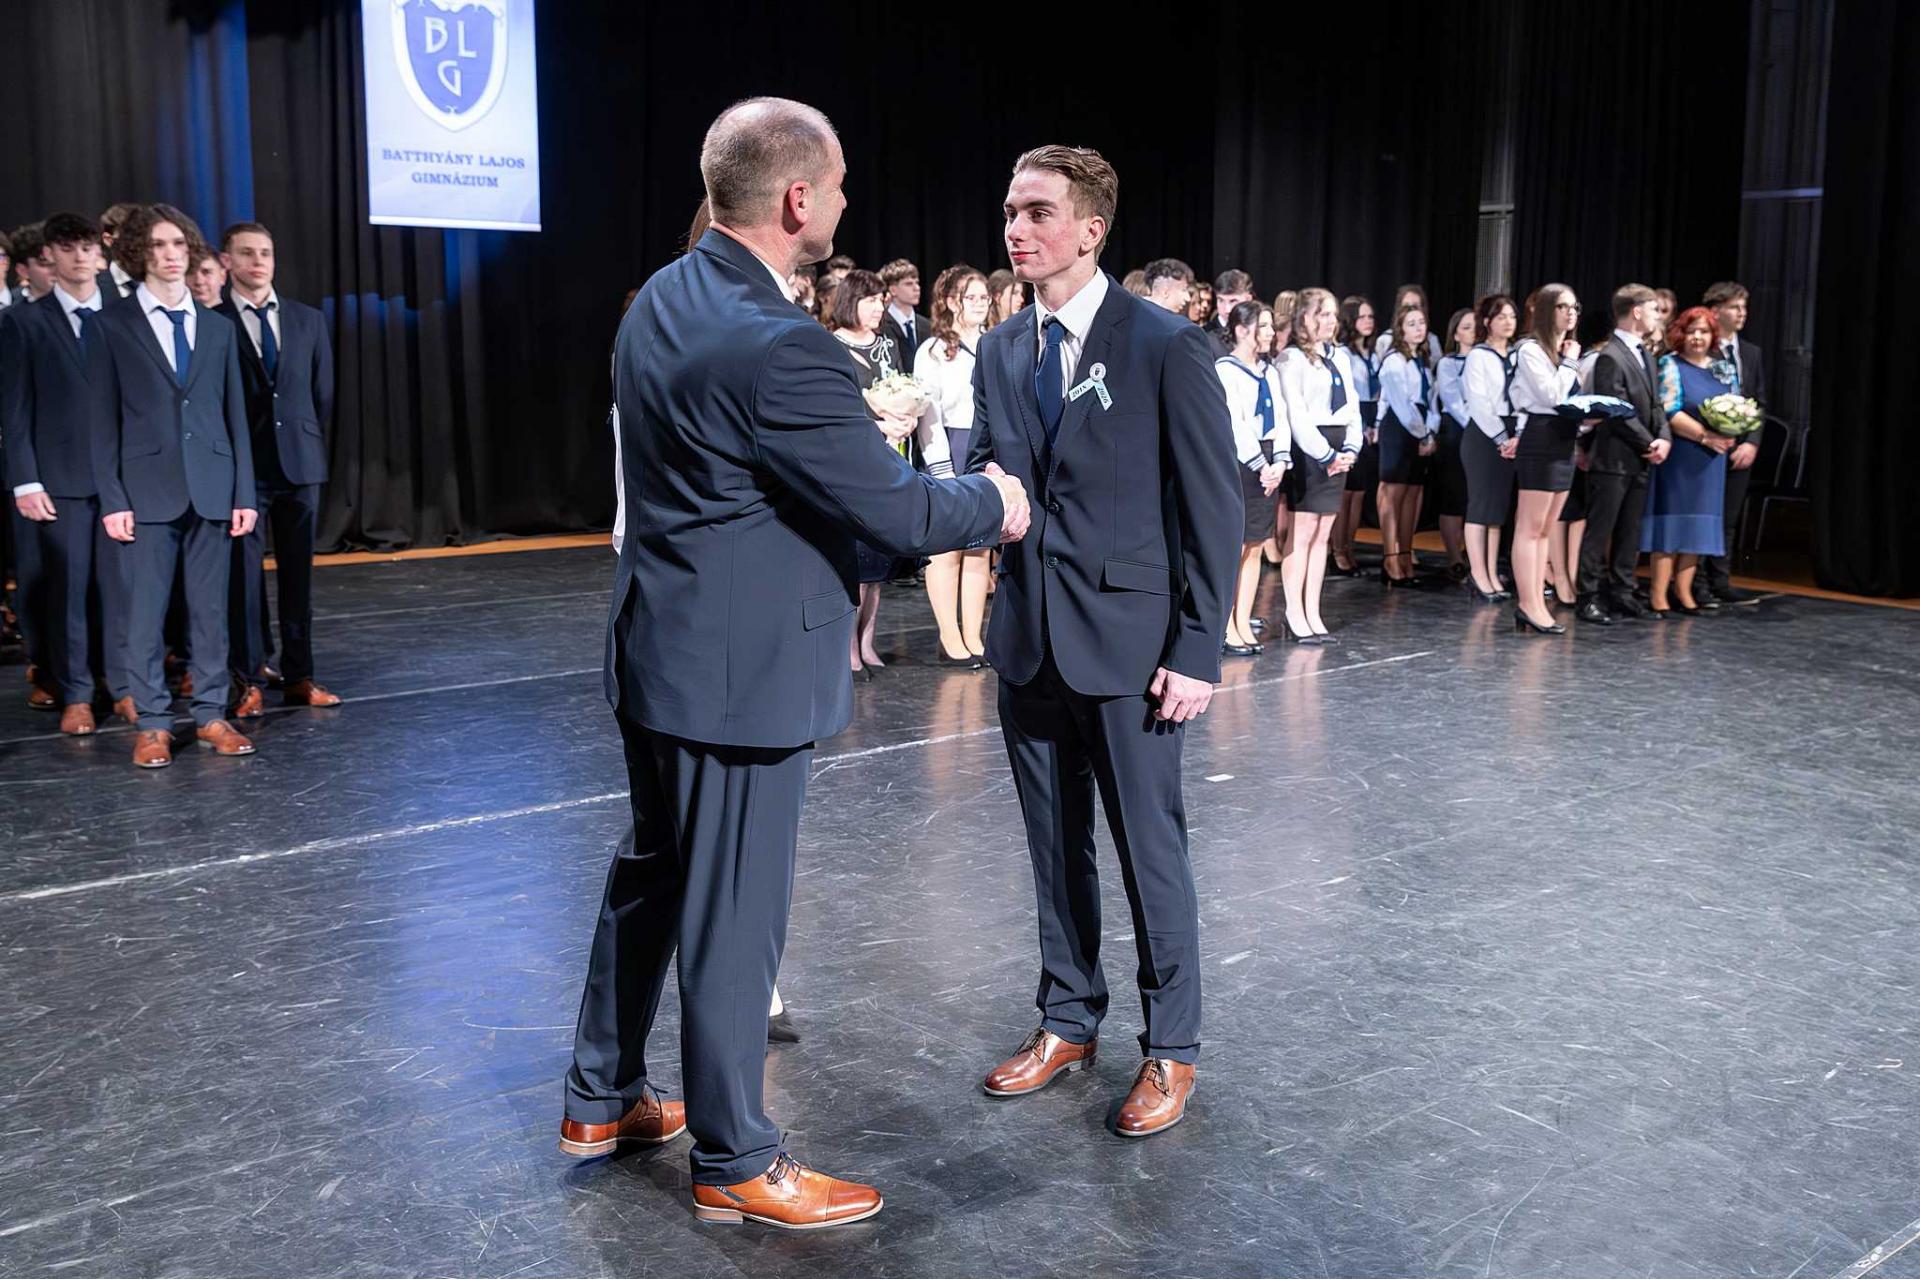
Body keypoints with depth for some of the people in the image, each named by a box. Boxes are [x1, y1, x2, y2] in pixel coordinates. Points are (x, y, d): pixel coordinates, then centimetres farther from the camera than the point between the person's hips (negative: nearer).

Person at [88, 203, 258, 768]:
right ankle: (152, 724, 9)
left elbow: (235, 414, 10)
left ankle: (211, 715, 14)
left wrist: (244, 493, 4)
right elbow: (104, 419, 0)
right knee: (146, 611, 1)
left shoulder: (218, 327, 12)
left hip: (212, 487, 3)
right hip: (147, 489, -2)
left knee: (210, 609, 6)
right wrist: (112, 498, -7)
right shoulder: (111, 326, 2)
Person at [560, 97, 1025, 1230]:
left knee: (653, 873, 21)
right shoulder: (780, 348, -24)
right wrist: (993, 502, 0)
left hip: (661, 648, 9)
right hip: (743, 669, -9)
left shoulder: (662, 300, 5)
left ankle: (604, 1098, 38)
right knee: (734, 914, 4)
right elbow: (896, 509, -19)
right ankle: (736, 1164, 21)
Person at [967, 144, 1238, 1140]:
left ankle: (1171, 1048, 20)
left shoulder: (1166, 345, -9)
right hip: (1029, 637, 6)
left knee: (1150, 850, 3)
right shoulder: (1001, 351, 9)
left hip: (1128, 641, -5)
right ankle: (1068, 1020, 32)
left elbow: (1213, 506, -9)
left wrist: (1198, 649, -13)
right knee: (1054, 845, 15)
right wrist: (986, 487, -9)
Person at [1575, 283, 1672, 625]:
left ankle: (1621, 592, 20)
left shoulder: (1644, 354, 16)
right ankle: (1590, 597, 2)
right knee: (1599, 530, -3)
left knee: (1629, 531, 12)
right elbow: (1619, 413, -16)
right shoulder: (1610, 357, -13)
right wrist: (1649, 445, -11)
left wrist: (1664, 438, -1)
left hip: (1641, 459, 9)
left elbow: (1655, 404, 16)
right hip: (1613, 459, -9)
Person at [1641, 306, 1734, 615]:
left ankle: (1683, 590, 14)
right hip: (1678, 458, -5)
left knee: (1698, 524, 7)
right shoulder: (1670, 365, -4)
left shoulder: (1724, 368, 13)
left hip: (1711, 461, 6)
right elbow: (1669, 412, -13)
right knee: (1670, 521, -4)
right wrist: (1706, 436, -17)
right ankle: (1658, 594, 0)